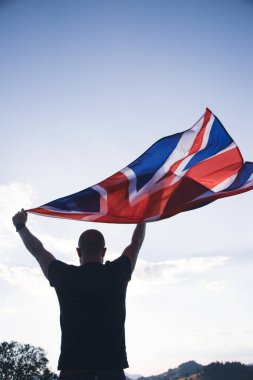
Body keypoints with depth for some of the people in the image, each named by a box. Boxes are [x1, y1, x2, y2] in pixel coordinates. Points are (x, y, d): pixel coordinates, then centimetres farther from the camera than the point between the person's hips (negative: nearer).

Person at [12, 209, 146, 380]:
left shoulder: (65, 276, -1)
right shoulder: (117, 273, -1)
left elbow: (38, 250, 15)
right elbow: (136, 243, 16)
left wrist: (20, 225, 31)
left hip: (73, 366, 1)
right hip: (111, 365, 0)